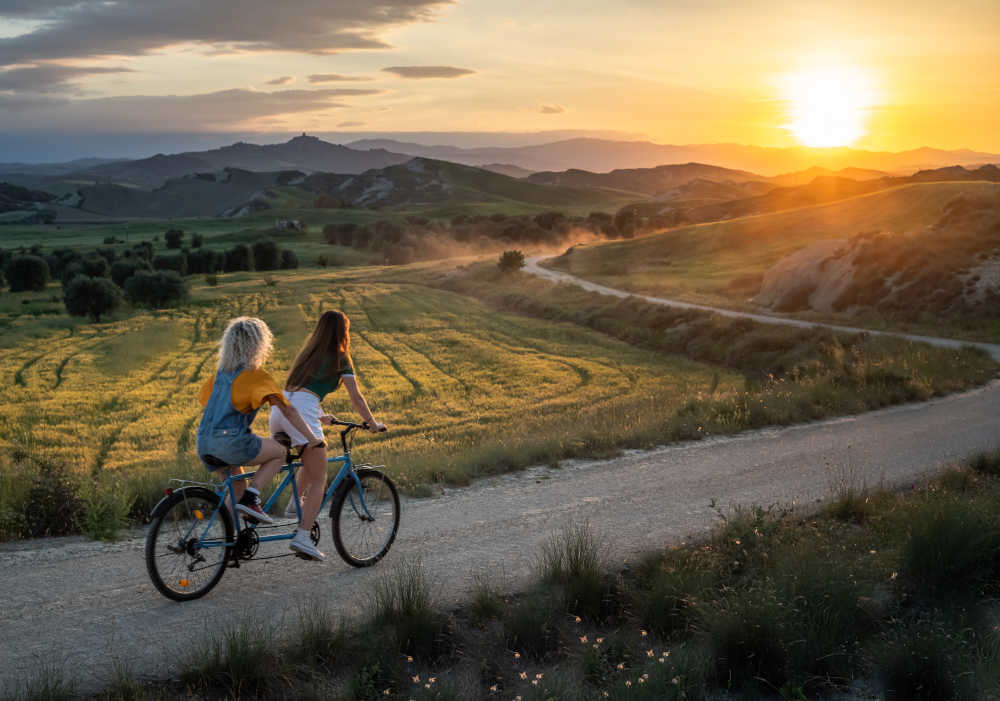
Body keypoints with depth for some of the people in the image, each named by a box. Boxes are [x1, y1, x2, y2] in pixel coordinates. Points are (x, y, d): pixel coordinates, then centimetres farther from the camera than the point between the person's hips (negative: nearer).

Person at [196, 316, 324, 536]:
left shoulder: (221, 371, 16)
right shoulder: (256, 375, -5)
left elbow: (204, 399, 25)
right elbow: (286, 409, -9)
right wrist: (311, 437, -6)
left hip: (204, 443, 8)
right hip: (230, 441, -7)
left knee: (237, 485, 25)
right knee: (279, 452, 11)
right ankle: (251, 499, -3)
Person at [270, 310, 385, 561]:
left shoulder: (308, 353, 26)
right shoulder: (340, 359, 8)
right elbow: (356, 398, 9)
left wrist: (319, 416, 47)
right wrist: (372, 423, 22)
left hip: (279, 407, 7)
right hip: (301, 412, -7)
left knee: (314, 458, 31)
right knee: (318, 480, -1)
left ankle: (296, 503, 21)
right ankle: (303, 537, -12)